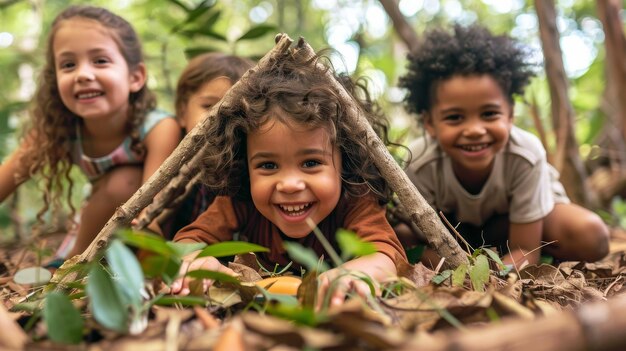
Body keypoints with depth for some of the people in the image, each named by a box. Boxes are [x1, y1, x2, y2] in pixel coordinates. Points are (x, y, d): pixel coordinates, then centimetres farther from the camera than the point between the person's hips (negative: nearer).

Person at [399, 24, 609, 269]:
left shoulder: (526, 154, -36)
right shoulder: (420, 164, -34)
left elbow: (524, 252, -28)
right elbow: (432, 249, -24)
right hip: (453, 220, 2)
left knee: (591, 236, -26)